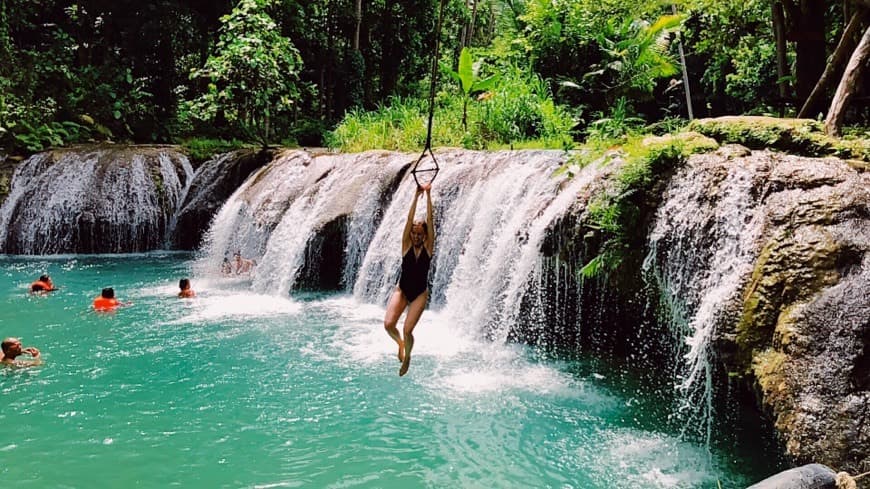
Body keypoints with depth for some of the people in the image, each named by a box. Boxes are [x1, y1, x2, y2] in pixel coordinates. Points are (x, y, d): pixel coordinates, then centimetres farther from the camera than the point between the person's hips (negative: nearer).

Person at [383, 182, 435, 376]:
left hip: (420, 293, -1)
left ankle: (407, 356, 21)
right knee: (388, 324, -16)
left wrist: (428, 196, -15)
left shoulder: (428, 247, -3)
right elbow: (409, 219, -10)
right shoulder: (407, 246, -2)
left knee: (407, 330, -11)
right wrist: (416, 196, -16)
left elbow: (430, 220, -10)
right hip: (401, 290, 1)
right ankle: (400, 343, 19)